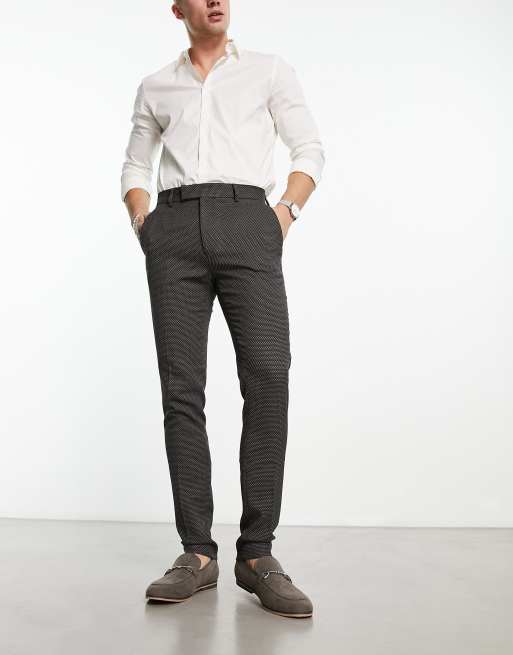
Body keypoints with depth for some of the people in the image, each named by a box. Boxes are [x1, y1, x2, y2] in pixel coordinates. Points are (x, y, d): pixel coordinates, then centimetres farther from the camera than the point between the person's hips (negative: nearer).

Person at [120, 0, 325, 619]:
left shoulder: (270, 70, 18)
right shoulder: (154, 87, 24)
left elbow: (309, 150, 14)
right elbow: (135, 166, 27)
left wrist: (286, 213, -2)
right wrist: (143, 223, 9)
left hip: (247, 222, -2)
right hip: (175, 228, 2)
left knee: (268, 377, -18)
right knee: (181, 390, -7)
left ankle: (256, 554, -11)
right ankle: (198, 554, -1)